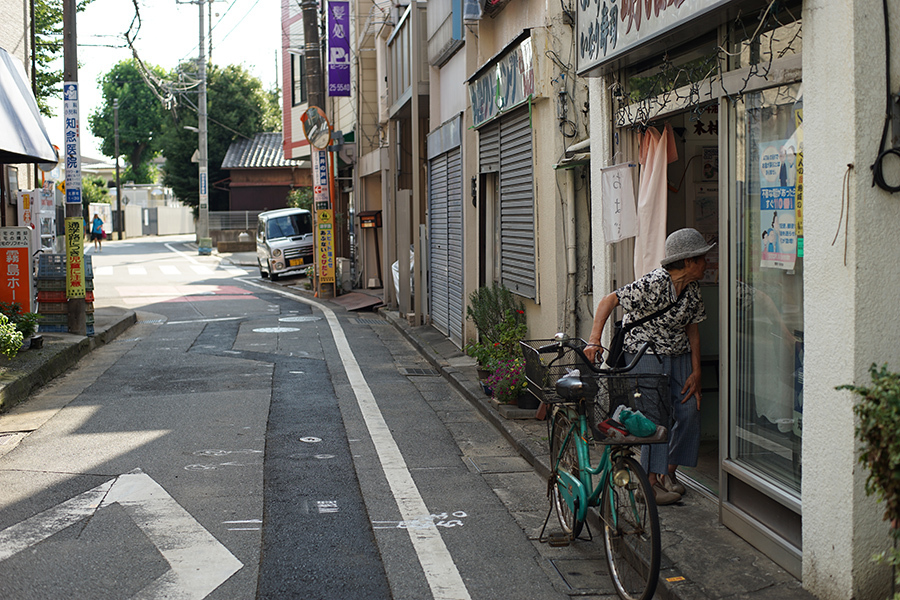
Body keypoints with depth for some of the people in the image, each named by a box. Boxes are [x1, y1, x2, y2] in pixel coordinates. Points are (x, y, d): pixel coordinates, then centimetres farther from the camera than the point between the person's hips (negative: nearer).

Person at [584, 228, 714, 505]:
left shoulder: (693, 290, 1)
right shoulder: (654, 283, -23)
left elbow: (692, 330, 9)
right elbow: (608, 301, -22)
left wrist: (696, 372, 4)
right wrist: (594, 340, -32)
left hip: (678, 353, 7)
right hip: (645, 352, -7)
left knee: (689, 408, -2)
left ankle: (668, 473, 14)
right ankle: (650, 484, -6)